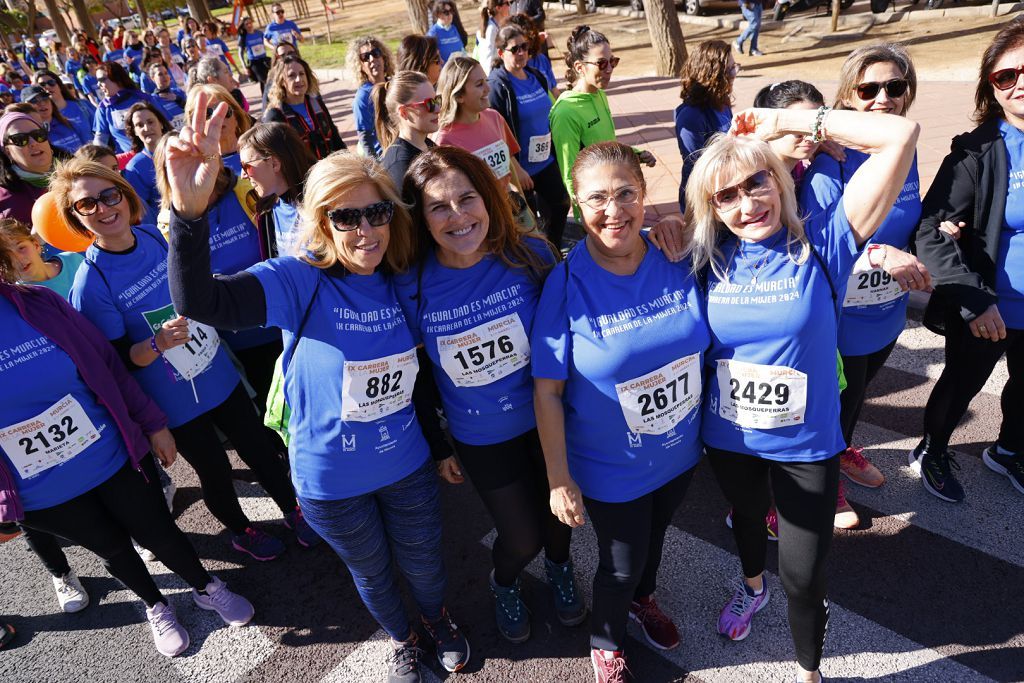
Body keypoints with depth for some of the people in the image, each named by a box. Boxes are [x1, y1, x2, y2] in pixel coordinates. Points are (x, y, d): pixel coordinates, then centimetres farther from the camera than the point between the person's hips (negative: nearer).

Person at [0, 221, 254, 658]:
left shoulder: (42, 304, -12)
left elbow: (107, 366, -3)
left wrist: (153, 423, 1)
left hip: (113, 456, 0)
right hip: (44, 495, 0)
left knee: (158, 533, 13)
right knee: (113, 549, 20)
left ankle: (207, 588, 40)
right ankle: (155, 606, 47)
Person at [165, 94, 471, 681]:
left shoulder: (403, 283, -9)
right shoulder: (299, 280, -20)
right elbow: (199, 301, -37)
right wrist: (190, 209, -53)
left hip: (408, 465, 2)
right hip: (332, 481, -2)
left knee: (424, 560, 25)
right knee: (372, 572, 24)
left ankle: (438, 616, 60)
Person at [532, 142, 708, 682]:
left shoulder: (677, 260, -13)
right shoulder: (567, 284, -23)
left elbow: (702, 340, 6)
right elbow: (547, 391, -19)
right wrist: (559, 480, -16)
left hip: (679, 451, 4)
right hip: (611, 468, -4)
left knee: (654, 537, 30)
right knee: (622, 564, 17)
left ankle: (643, 599, 64)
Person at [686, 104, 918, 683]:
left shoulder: (821, 244, -18)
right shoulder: (710, 257, -10)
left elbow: (902, 134, -25)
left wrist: (785, 121, -23)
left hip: (805, 446, -3)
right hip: (728, 438, 3)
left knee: (804, 575, 9)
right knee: (748, 517, 31)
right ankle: (753, 585, 65)